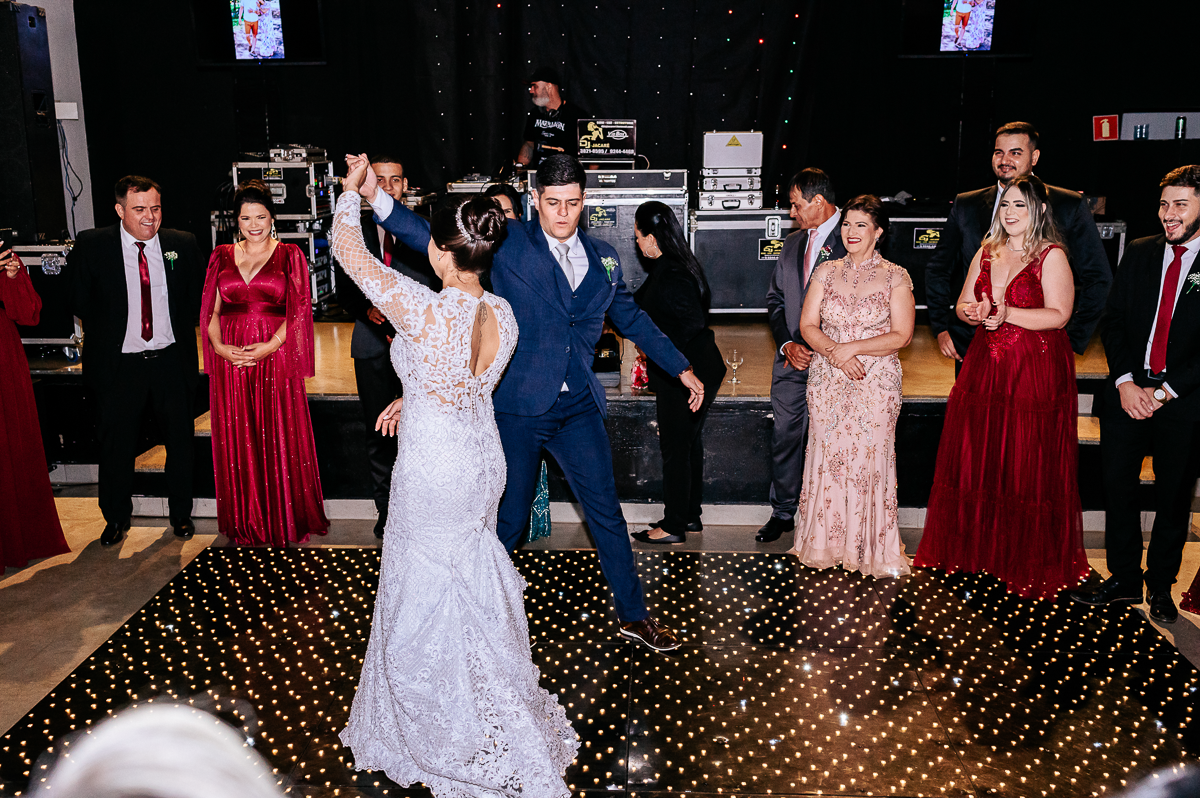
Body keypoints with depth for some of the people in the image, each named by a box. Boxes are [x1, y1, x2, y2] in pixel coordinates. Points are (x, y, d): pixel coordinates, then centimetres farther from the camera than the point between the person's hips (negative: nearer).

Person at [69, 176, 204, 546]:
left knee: (180, 442, 12)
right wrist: (107, 334, 3)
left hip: (172, 360, 2)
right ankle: (116, 518, 31)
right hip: (119, 364, -1)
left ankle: (181, 513, 31)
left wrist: (179, 332, 4)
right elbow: (79, 301, 3)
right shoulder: (91, 245, -6)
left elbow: (196, 297, 10)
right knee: (116, 446, 10)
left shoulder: (183, 244, -1)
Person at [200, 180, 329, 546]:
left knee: (280, 438, 1)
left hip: (275, 357, -3)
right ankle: (243, 524, 20)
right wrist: (220, 347, -8)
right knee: (237, 439, 7)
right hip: (230, 361, 3)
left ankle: (286, 519, 15)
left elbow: (297, 310, -3)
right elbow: (211, 310, 9)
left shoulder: (289, 255, 3)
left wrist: (269, 346, -15)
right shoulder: (222, 256, 12)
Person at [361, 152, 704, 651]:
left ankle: (633, 615, 27)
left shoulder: (603, 259, 9)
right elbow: (437, 240, -15)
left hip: (578, 408, 4)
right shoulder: (508, 243, -4)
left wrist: (681, 368, 23)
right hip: (517, 408, -3)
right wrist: (377, 199, -29)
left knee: (607, 515, 10)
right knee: (508, 519, 7)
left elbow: (632, 319, 21)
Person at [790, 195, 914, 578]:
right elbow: (808, 326, 3)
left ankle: (872, 549, 13)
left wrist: (853, 348, -15)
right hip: (827, 381, 3)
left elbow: (901, 336, -7)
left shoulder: (895, 278, -1)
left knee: (870, 458, -1)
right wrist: (834, 352, -14)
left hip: (876, 382, -2)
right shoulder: (826, 272, 7)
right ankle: (827, 543, 19)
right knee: (826, 456, 5)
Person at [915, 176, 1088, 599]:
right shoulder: (987, 252, 12)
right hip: (986, 366, 5)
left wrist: (1008, 314, -23)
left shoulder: (1052, 256, -5)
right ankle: (977, 547, 22)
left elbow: (1058, 315, -12)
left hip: (1037, 370, -5)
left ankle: (1030, 560, 14)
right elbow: (963, 305, 13)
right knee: (977, 456, 8)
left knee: (1029, 464, -1)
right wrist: (975, 312, -9)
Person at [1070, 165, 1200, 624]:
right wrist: (1125, 381, -6)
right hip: (1128, 393, 3)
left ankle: (1160, 585, 27)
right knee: (1118, 488, 5)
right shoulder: (1139, 254, 8)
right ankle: (1124, 581, 20)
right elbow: (1113, 321, 6)